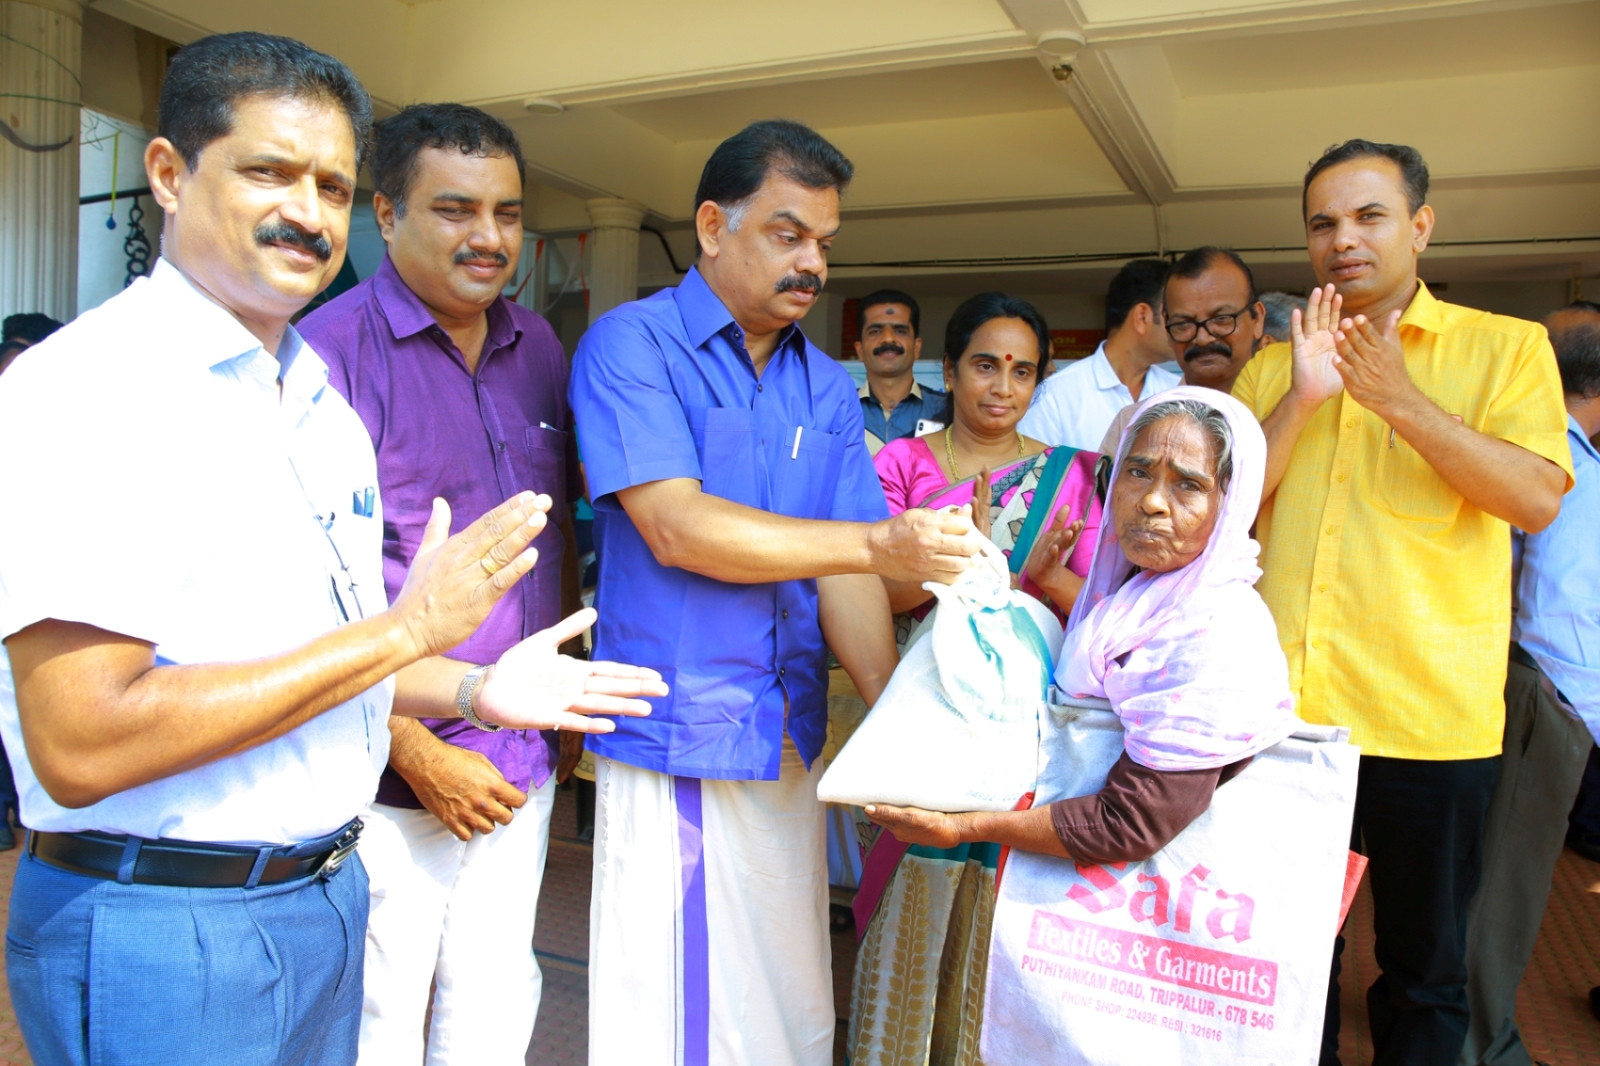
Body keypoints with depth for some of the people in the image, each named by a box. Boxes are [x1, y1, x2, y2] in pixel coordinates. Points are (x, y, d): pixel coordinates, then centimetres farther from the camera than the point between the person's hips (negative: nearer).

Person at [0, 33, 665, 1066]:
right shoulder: (84, 389, -17)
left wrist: (474, 689, 3)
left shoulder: (323, 407, 10)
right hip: (160, 930, -7)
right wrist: (403, 629, -21)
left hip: (327, 892, 8)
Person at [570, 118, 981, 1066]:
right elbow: (676, 527, -17)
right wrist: (880, 544, -21)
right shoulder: (632, 345, -5)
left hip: (791, 745, 5)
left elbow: (844, 570, 3)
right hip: (676, 747, -5)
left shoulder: (827, 387, 10)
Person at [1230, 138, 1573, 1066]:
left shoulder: (1507, 347, 4)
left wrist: (1403, 404, -18)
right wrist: (1301, 399, -11)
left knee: (1426, 968, 13)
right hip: (1285, 709, 2)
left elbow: (1537, 498, -10)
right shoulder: (1273, 368, 11)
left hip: (1433, 716, -2)